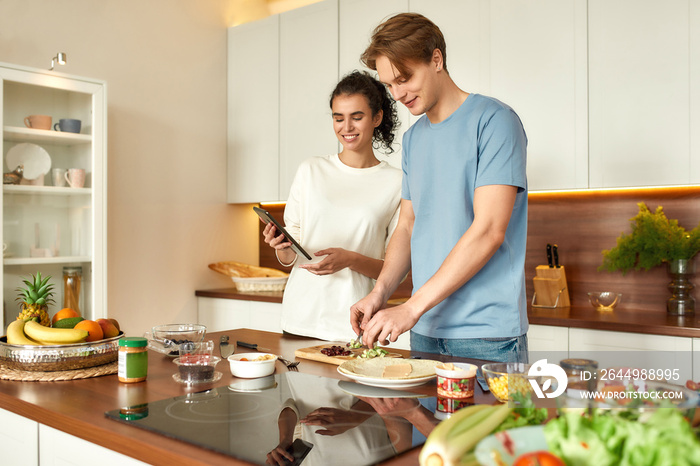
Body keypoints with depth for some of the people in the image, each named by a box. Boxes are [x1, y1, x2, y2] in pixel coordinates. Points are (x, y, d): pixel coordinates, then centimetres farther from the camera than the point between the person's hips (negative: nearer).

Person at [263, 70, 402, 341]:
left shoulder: (396, 183, -1)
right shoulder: (311, 171, 7)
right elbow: (289, 258, 11)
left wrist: (351, 260, -17)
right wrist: (280, 247, -11)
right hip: (301, 319, 2)